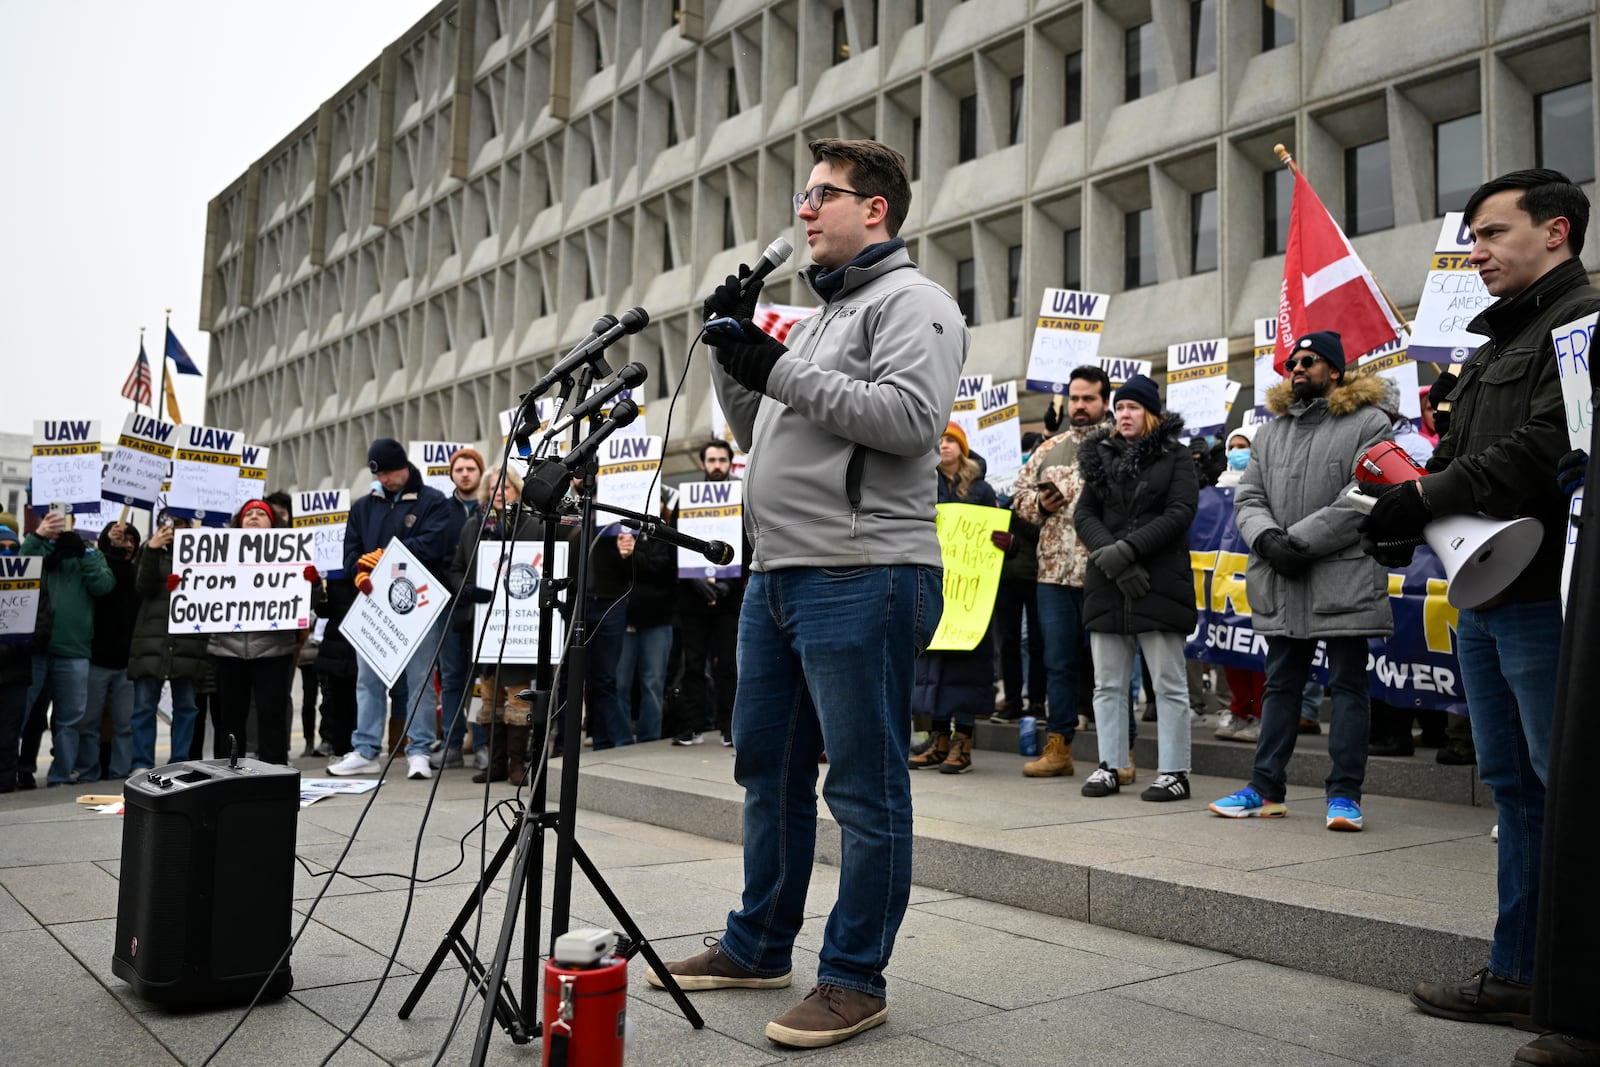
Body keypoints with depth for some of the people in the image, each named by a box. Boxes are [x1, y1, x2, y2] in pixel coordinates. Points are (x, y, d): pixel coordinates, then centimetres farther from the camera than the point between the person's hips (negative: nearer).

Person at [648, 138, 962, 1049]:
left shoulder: (912, 302, -3)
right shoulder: (820, 316, 24)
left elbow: (913, 417, -20)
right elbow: (759, 434, 26)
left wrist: (780, 371, -16)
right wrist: (733, 356, 11)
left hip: (862, 580, -10)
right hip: (778, 575, 10)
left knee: (866, 785, -1)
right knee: (769, 768, 16)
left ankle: (856, 980, 10)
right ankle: (759, 948, 31)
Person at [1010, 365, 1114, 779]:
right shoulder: (1048, 449, 17)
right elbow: (1020, 495, 20)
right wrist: (1040, 504, 0)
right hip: (1054, 572, 5)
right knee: (1058, 661, 9)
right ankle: (1057, 747, 16)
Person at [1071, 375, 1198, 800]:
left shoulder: (1175, 456, 3)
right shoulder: (1100, 456, 16)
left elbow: (1181, 512, -9)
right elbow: (1083, 514, 7)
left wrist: (1127, 549, -17)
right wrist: (1109, 557, -10)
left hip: (1160, 583, -4)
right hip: (1106, 586, 5)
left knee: (1168, 683, 0)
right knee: (1108, 684, 8)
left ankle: (1174, 772, 5)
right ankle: (1109, 766, 15)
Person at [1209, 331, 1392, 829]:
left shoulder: (1368, 424, -3)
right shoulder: (1271, 430, 16)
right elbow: (1247, 496, 10)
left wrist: (1300, 540, -18)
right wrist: (1267, 538, -11)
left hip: (1344, 581, -6)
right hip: (1281, 584, 6)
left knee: (1348, 685, 2)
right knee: (1280, 685, 12)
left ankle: (1344, 794, 10)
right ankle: (1266, 789, 19)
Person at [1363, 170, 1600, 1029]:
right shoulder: (1496, 341, 22)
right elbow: (1458, 453, 20)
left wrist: (1426, 496, -15)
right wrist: (1406, 513, 1)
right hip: (1485, 597, 9)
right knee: (1515, 789, 13)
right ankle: (1517, 975, 22)